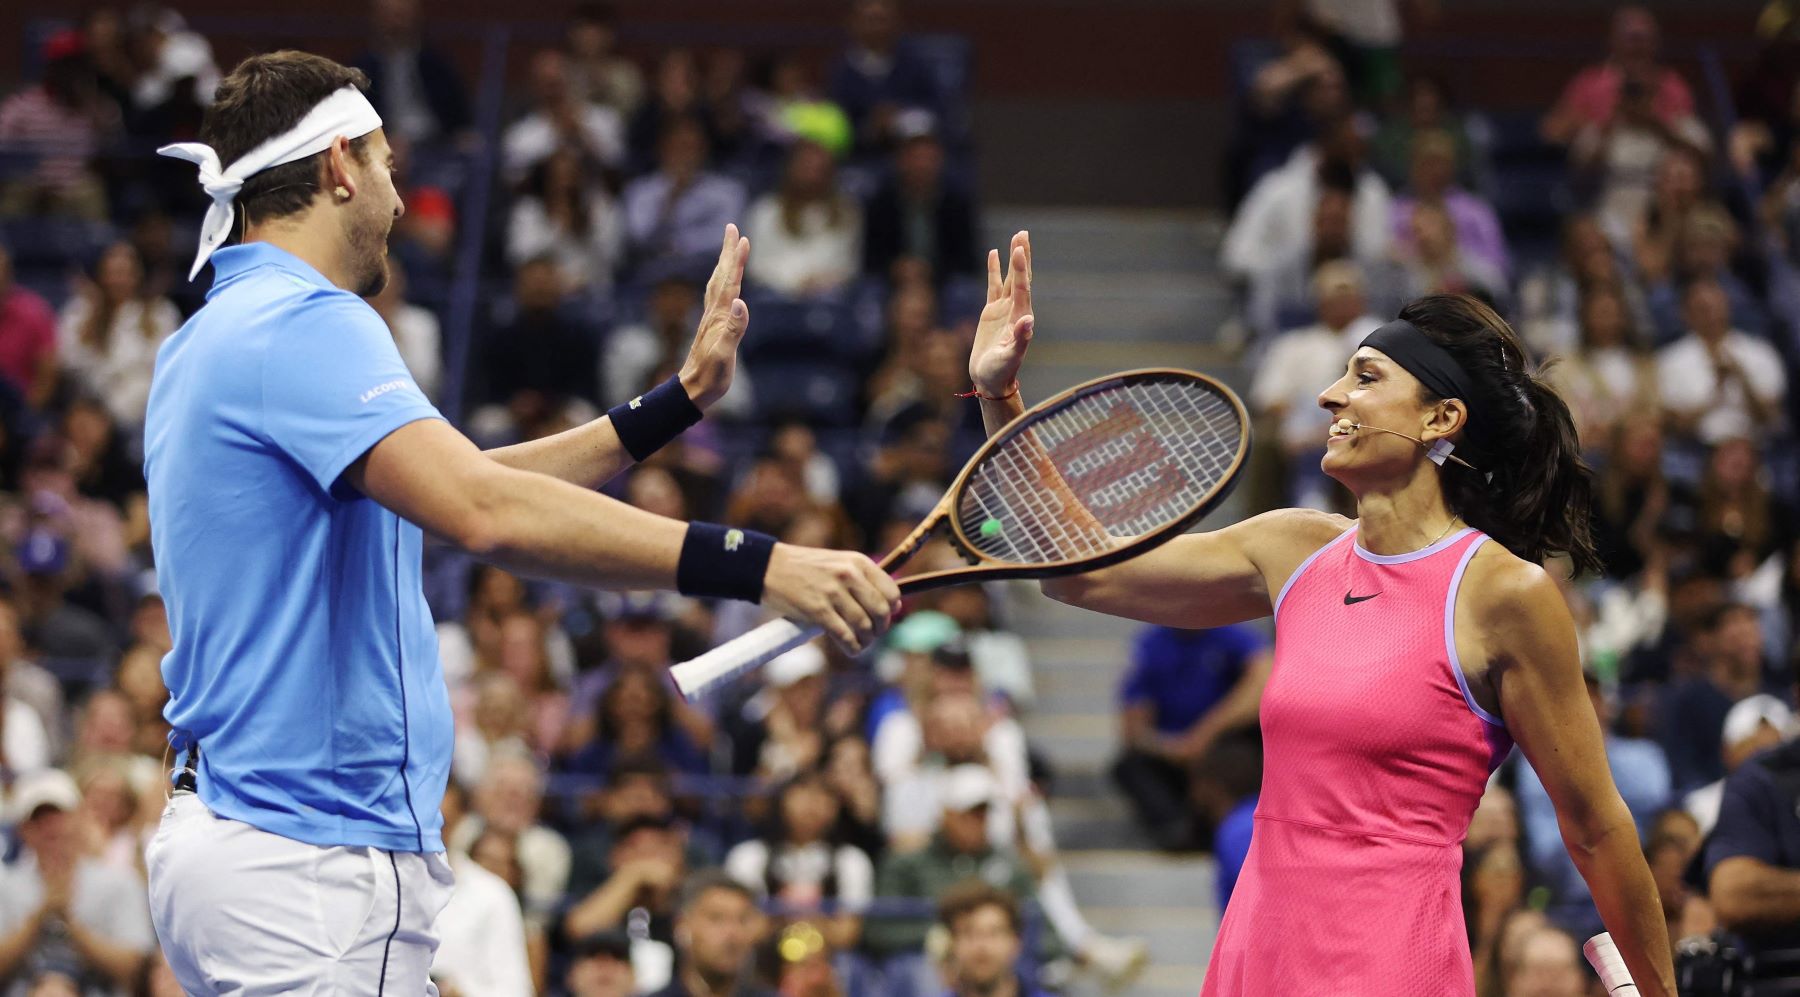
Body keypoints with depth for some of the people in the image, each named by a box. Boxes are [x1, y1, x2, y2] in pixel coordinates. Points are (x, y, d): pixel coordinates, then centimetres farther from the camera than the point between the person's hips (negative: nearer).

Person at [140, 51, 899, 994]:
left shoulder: (219, 335, 17)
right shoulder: (303, 323, -15)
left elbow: (459, 486, 22)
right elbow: (489, 513, -30)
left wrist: (679, 397, 23)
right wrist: (759, 565, -33)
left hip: (225, 836, 11)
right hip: (319, 856, -10)